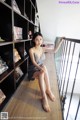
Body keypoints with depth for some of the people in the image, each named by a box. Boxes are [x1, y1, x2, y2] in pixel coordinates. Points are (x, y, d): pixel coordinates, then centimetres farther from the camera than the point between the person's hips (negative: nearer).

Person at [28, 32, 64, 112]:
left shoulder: (43, 49, 2)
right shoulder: (31, 50, -13)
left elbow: (54, 51, 2)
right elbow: (33, 62, -24)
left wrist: (60, 41, -4)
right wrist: (40, 68, -42)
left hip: (41, 70, 4)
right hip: (33, 71, -4)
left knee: (43, 68, -32)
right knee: (43, 70, -36)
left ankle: (47, 90, -22)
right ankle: (45, 95, -33)